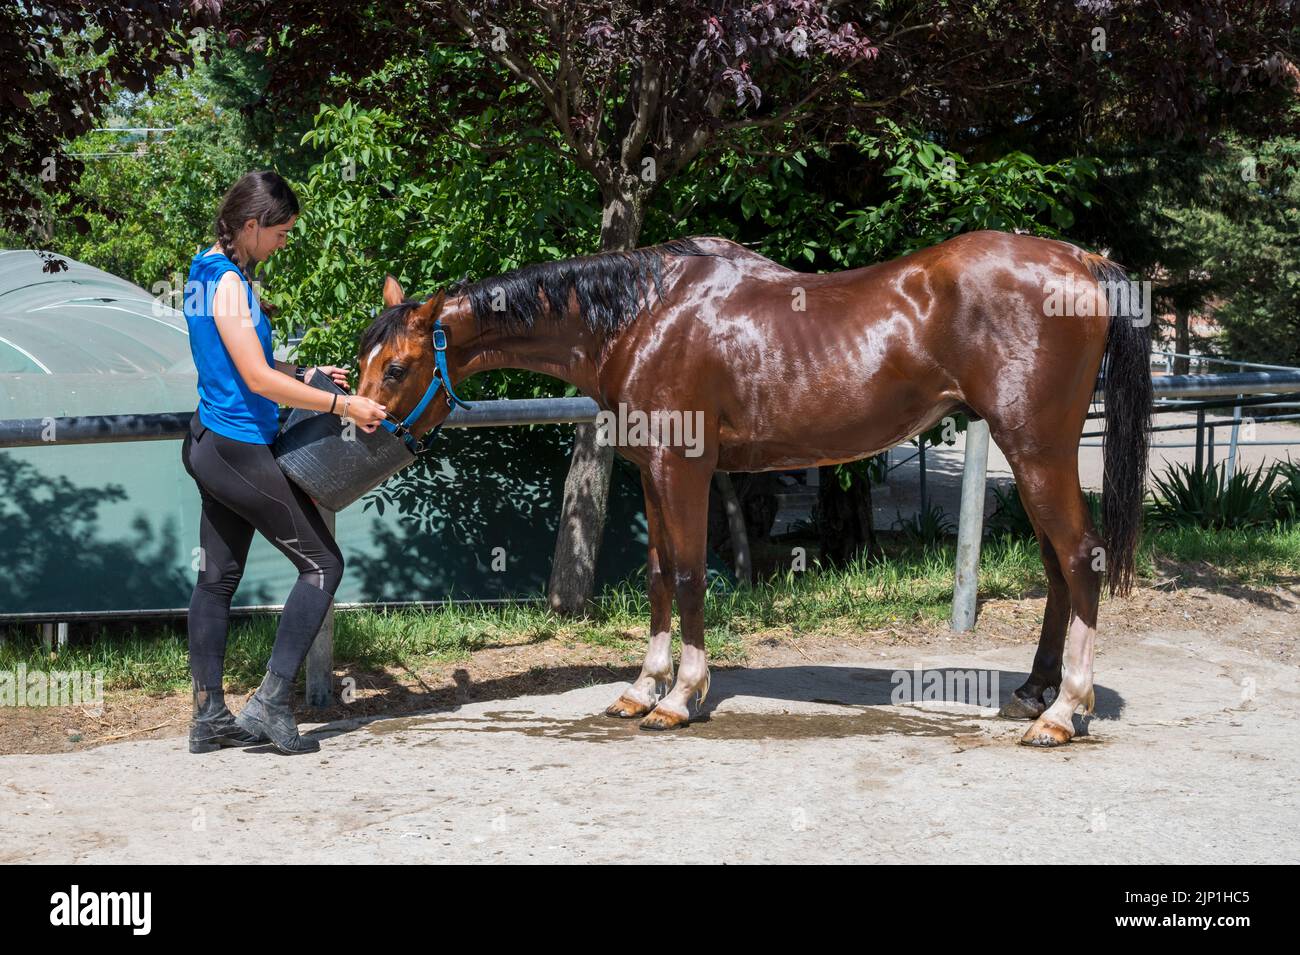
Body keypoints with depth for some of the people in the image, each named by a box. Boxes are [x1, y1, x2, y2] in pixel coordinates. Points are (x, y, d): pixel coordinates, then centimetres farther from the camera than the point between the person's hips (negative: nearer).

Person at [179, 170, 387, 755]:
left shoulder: (207, 273, 10)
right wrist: (343, 406, -17)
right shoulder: (230, 283, -19)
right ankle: (271, 702, -4)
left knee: (217, 576, 12)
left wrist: (304, 374, 14)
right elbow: (259, 380, -22)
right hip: (241, 451, -10)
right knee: (322, 564, -1)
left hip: (209, 444, 10)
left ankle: (209, 717, 16)